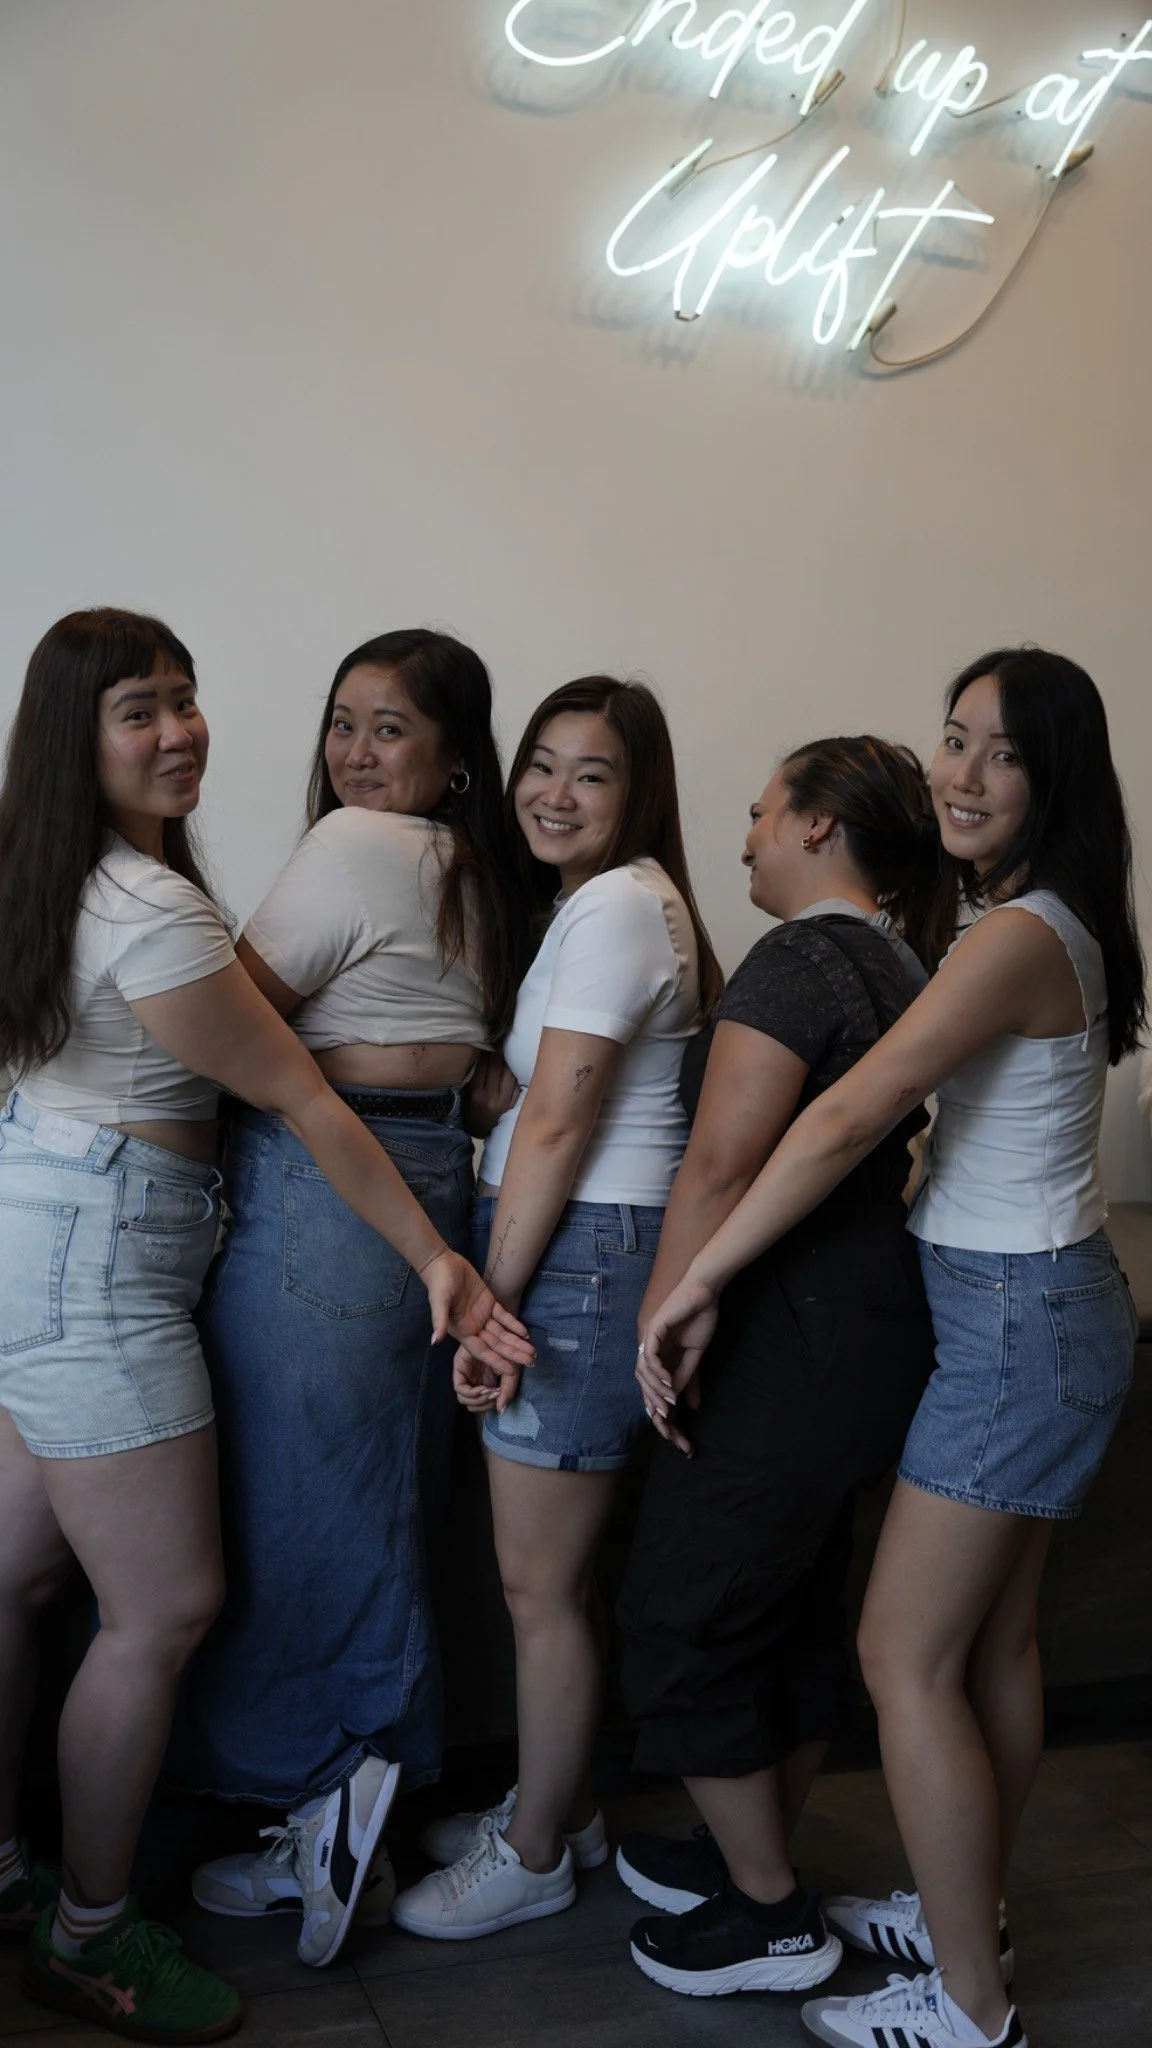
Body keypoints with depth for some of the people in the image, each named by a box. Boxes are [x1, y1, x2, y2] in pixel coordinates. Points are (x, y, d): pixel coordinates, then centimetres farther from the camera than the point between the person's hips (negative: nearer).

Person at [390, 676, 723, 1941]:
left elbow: (554, 1123, -17)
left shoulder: (617, 903, -15)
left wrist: (492, 1300, -14)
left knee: (539, 1586, 4)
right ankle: (559, 1805, 35)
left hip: (582, 1256, -10)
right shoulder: (598, 899, 17)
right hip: (579, 1250, 10)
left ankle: (533, 1858, 22)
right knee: (549, 1571, 19)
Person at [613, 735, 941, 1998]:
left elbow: (720, 1166, -24)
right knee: (796, 1608, 20)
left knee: (686, 1618, 5)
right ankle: (758, 1857, 35)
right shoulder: (904, 968, 11)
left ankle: (771, 1920, 17)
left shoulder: (799, 960, -18)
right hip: (875, 1325, 9)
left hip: (788, 1342, -9)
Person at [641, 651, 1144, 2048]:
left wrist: (696, 1282, -23)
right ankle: (968, 1916, 36)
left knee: (904, 1660, -1)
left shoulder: (1017, 937, -21)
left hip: (1016, 1321, -10)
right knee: (994, 1643, 19)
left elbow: (849, 1118, -27)